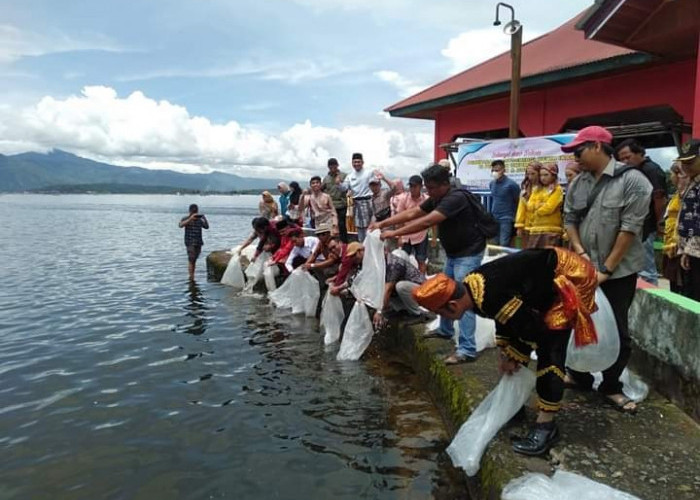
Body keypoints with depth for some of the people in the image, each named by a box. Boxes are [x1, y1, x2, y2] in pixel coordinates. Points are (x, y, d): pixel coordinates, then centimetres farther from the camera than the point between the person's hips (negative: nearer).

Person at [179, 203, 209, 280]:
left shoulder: (199, 220, 12)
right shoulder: (186, 219, 0)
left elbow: (207, 227, 7)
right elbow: (181, 225, -20)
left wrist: (204, 218, -9)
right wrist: (190, 218, -26)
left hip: (198, 242, 5)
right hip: (190, 242, -4)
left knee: (194, 260, 8)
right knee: (191, 260, -12)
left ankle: (192, 276, 15)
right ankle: (191, 277, -15)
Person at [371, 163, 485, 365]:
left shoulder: (455, 198, -26)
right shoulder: (436, 198, 3)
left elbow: (426, 222, -34)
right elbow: (411, 214, 3)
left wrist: (394, 233, -32)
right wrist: (383, 223, -6)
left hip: (468, 253, -10)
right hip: (453, 253, 10)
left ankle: (467, 350, -12)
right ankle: (445, 331, 37)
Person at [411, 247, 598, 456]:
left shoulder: (491, 298, -36)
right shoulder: (470, 286, -6)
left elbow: (531, 330, -23)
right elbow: (506, 314, 11)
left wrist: (516, 359, -7)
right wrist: (504, 350, 7)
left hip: (570, 277, -9)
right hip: (546, 279, 10)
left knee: (550, 351, -14)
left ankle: (546, 425, -5)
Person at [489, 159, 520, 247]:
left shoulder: (511, 184, -10)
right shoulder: (491, 184, 8)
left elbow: (519, 202, -2)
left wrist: (516, 219, 2)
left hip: (506, 219, -6)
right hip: (494, 219, 6)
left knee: (504, 245, -12)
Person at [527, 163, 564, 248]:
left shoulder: (557, 190, -1)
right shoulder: (538, 190, 18)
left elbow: (549, 207, -13)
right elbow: (530, 206, 7)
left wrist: (537, 209, 0)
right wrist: (539, 205, -9)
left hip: (551, 230, -6)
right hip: (536, 229, 6)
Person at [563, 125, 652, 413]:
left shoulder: (632, 181, -12)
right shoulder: (578, 183, 6)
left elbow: (629, 228, -16)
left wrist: (606, 269, -16)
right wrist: (580, 252, -8)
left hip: (618, 272, -5)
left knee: (616, 332, 5)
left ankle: (611, 387, 21)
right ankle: (580, 376, 31)